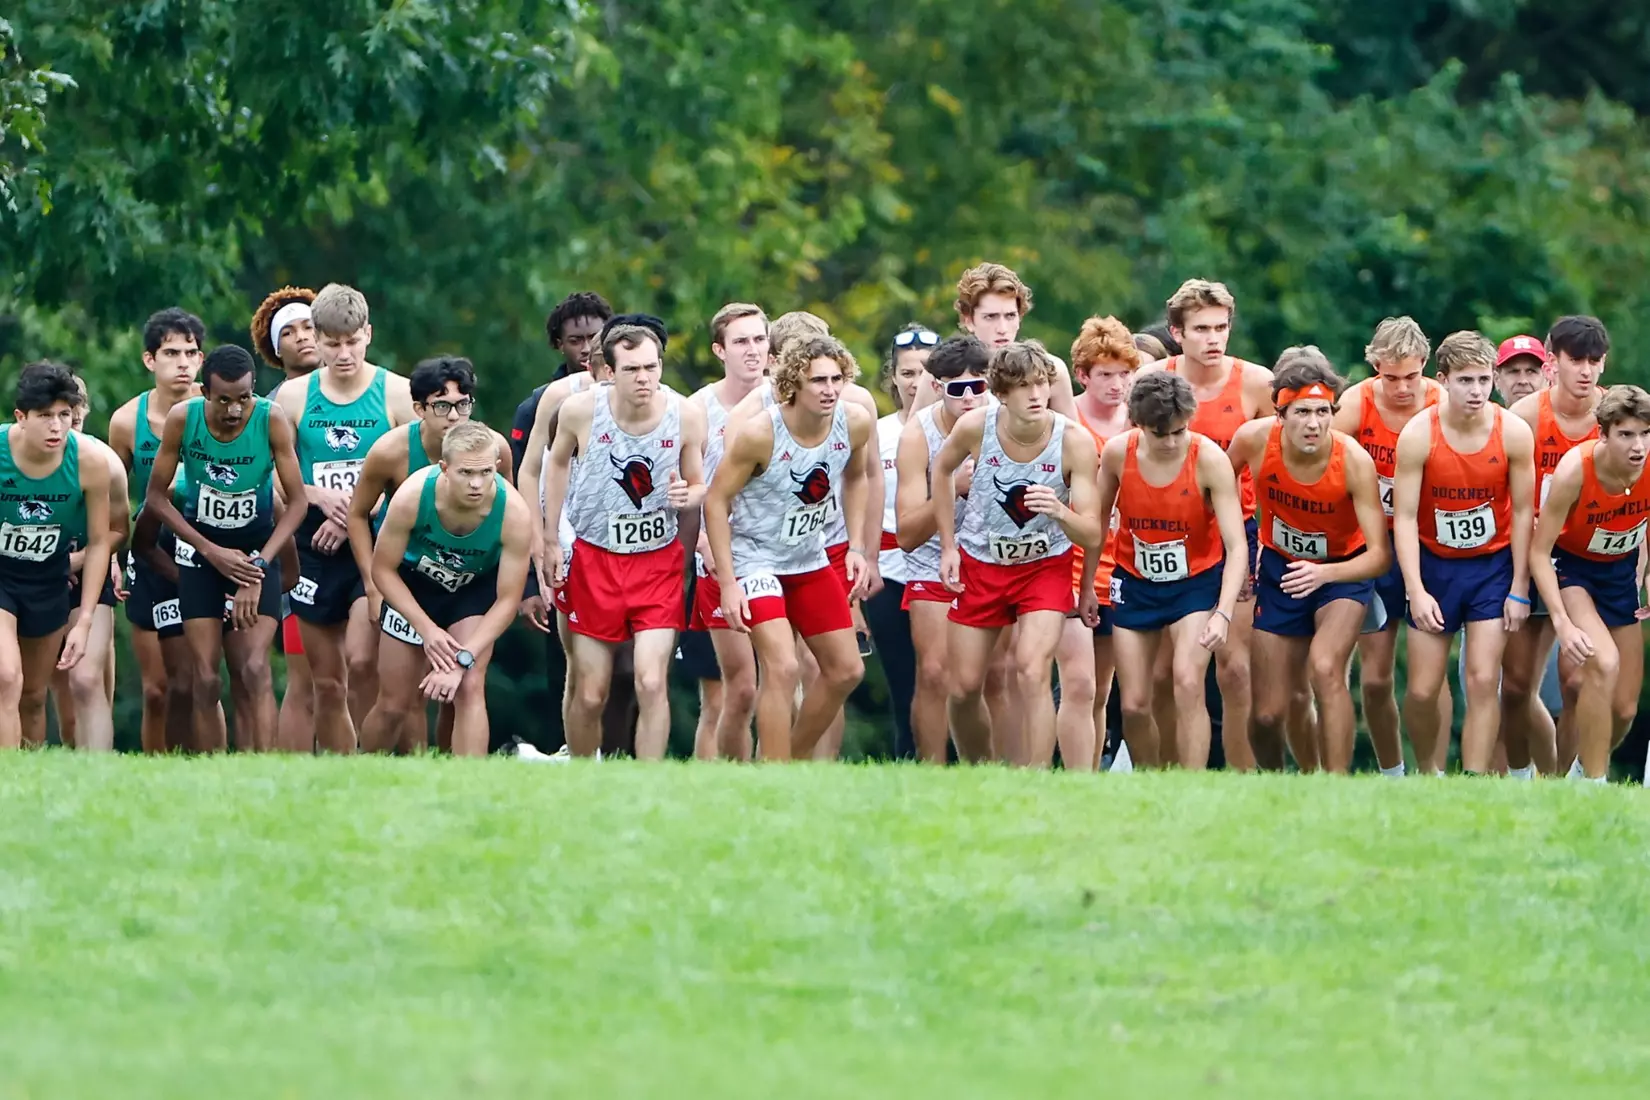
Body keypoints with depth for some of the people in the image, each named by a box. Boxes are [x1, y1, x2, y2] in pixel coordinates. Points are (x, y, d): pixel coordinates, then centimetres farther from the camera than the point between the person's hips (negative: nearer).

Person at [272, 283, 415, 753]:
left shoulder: (396, 393, 0)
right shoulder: (293, 396, 6)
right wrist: (321, 497, -10)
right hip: (316, 549, 3)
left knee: (362, 661, -22)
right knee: (327, 682, 5)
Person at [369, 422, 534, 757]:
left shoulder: (514, 513, -33)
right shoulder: (412, 496, -33)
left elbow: (508, 600, -24)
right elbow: (383, 569, -18)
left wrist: (463, 660, -32)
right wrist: (427, 629, -25)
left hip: (475, 590, 0)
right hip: (414, 584, 0)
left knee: (469, 688, -20)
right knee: (396, 702, 5)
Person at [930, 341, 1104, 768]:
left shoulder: (1075, 441, -22)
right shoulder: (975, 426, -18)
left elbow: (1092, 535, -19)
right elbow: (942, 469, 7)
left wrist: (1060, 512, -41)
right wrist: (948, 546, 5)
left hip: (1045, 567, -2)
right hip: (979, 562, 2)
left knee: (1033, 674, -21)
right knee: (964, 688, 5)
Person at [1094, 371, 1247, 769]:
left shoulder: (1209, 460, -22)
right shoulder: (1118, 452, -14)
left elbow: (1237, 545, -25)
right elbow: (1097, 520, 4)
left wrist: (1223, 614, -36)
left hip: (1196, 582, -3)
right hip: (1135, 583, 3)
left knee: (1188, 685, -22)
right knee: (1134, 705, 2)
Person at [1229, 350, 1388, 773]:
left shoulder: (1354, 461, -28)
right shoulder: (1254, 440, -21)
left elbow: (1379, 555, -29)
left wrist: (1324, 574, -45)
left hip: (1343, 568, -3)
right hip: (1279, 566, 3)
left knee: (1325, 669, -30)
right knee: (1270, 713, 4)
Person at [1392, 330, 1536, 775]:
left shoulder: (1514, 433, -13)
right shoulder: (1417, 435, -16)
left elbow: (1522, 512, -4)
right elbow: (1405, 517, -14)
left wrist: (1519, 589, -4)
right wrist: (1416, 591, -21)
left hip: (1493, 563, 0)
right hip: (1434, 562, 0)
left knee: (1482, 682, -10)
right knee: (1422, 691, 0)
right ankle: (1427, 773, 25)